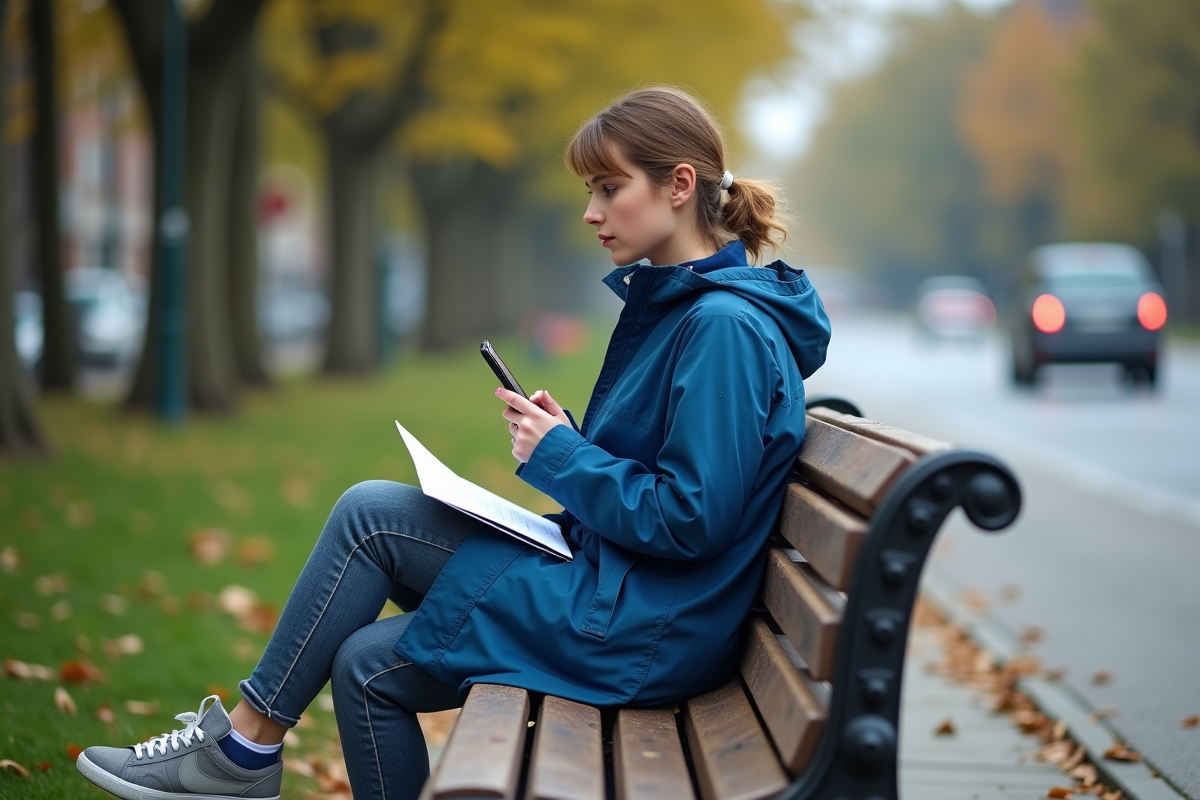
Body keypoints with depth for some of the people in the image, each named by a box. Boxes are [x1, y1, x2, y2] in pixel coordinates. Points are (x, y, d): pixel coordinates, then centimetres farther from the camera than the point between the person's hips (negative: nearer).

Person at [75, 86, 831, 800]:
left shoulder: (726, 327, -19)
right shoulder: (662, 303, 12)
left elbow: (693, 521, -23)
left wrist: (562, 456, -14)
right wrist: (563, 440, 0)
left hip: (647, 627, -9)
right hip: (605, 574, 9)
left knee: (370, 666, -7)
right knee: (369, 510, 1)